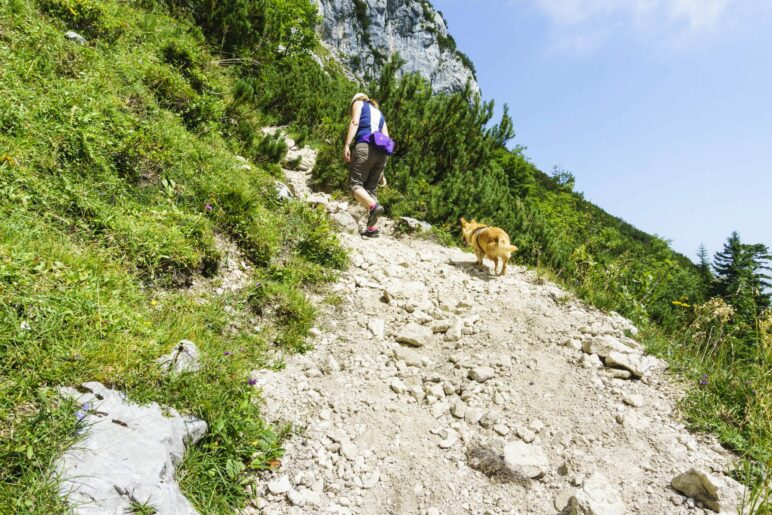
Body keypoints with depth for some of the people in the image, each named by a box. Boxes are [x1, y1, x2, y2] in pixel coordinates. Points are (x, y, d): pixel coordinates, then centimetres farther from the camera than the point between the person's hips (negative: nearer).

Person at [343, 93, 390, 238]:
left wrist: (347, 145, -12)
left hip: (365, 147, -6)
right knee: (370, 189, 7)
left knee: (355, 184, -4)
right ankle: (371, 228, -4)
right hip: (382, 152, 6)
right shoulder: (380, 114, 33)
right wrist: (382, 172, 23)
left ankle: (374, 206, -33)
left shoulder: (358, 103, 19)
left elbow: (355, 122, -2)